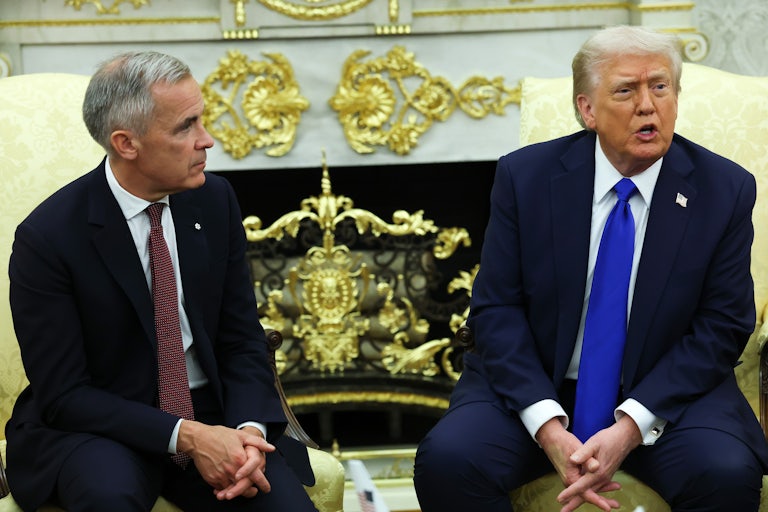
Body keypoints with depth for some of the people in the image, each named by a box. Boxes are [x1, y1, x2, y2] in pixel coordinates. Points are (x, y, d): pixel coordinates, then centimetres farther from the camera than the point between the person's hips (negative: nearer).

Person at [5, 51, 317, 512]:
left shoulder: (215, 201, 0)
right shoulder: (47, 238, -13)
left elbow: (242, 339, 6)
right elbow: (64, 394, -13)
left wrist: (249, 429, -15)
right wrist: (183, 436, -23)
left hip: (212, 419, 4)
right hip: (98, 430, -3)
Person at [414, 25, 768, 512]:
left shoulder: (726, 190, -4)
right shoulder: (525, 176, -3)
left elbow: (722, 327, -5)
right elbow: (497, 310, -4)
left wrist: (630, 427, -18)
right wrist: (548, 428, -19)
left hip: (664, 395, 0)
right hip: (534, 386, 0)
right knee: (447, 459, -26)